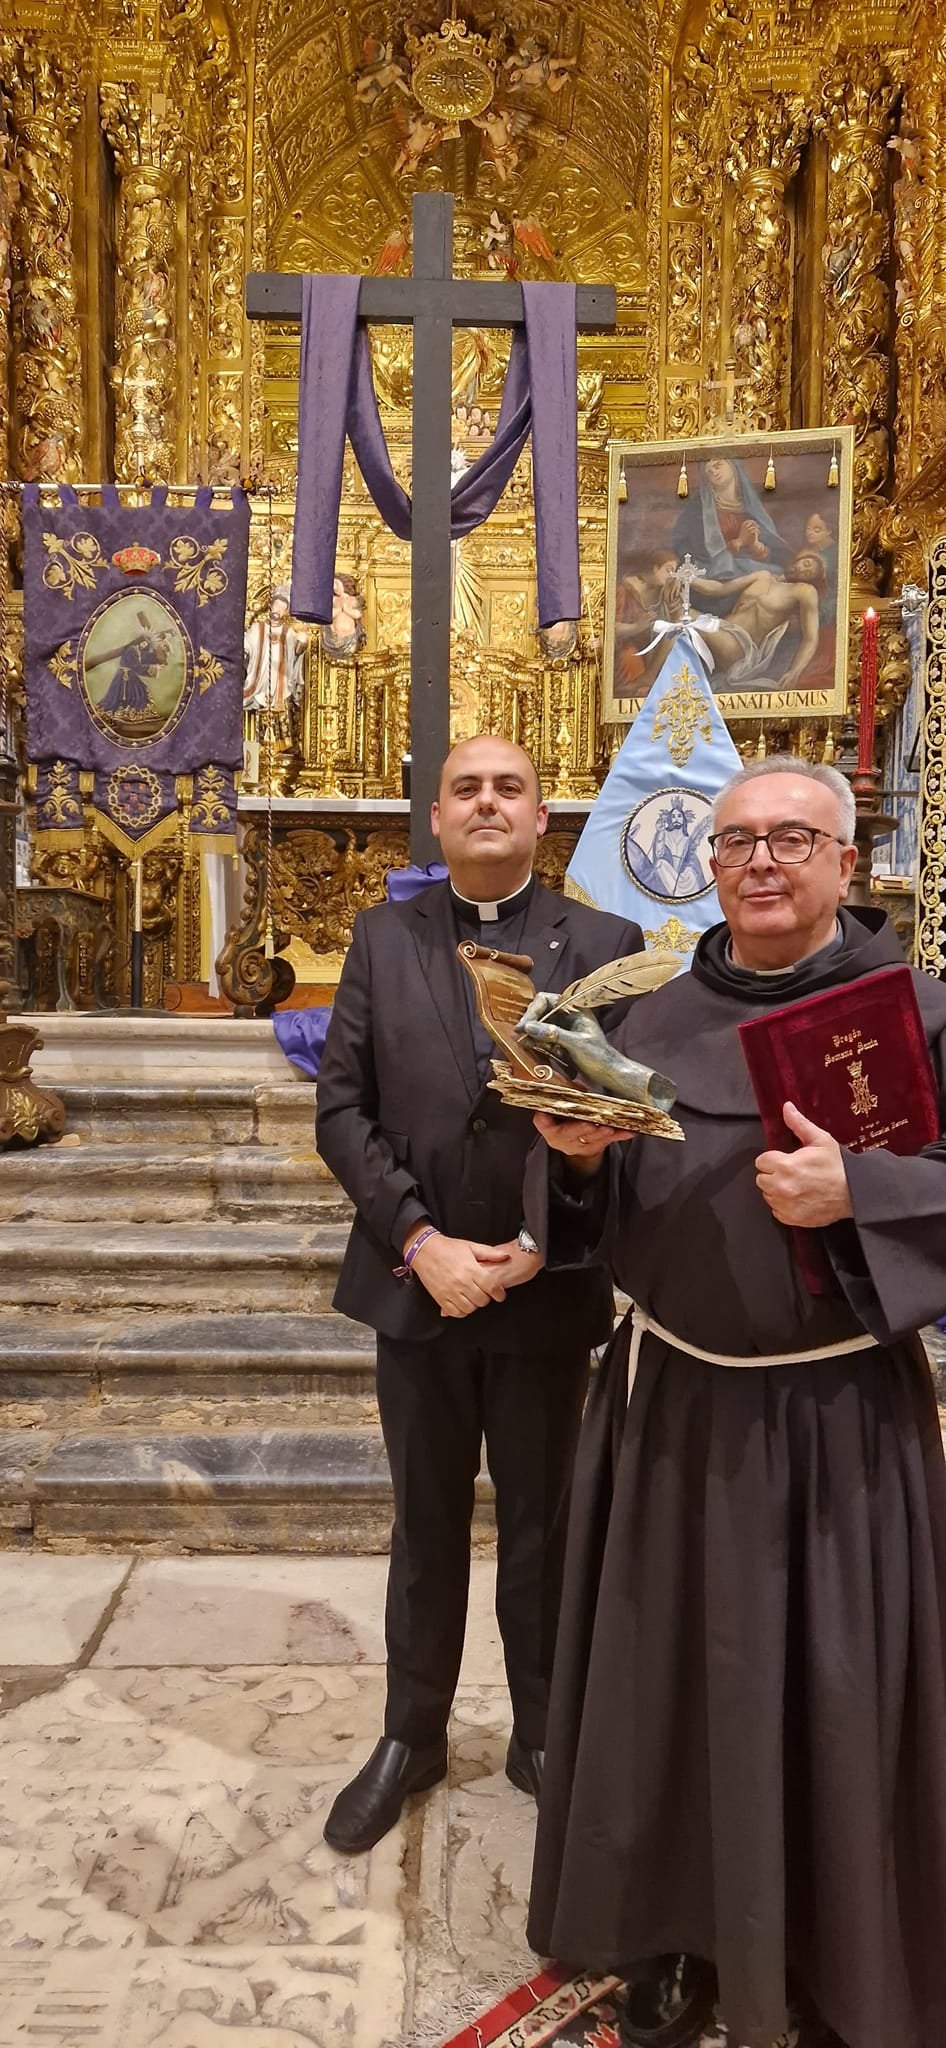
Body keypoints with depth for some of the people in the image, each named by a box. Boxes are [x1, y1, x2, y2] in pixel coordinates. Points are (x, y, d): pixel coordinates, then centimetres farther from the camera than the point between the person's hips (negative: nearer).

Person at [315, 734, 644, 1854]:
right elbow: (341, 1105, -4)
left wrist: (543, 1242, -14)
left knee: (541, 1528, 16)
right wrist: (421, 1241, -14)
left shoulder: (606, 943, -3)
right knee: (425, 1528, 18)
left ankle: (541, 1733, 38)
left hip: (549, 1289, -1)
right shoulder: (382, 936, 1)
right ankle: (411, 1736, 38)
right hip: (417, 1284, 1)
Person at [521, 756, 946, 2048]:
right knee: (673, 1683, 14)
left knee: (832, 1695, 11)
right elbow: (599, 1214, 5)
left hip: (838, 1417, -2)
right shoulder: (656, 1021, 5)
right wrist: (576, 1153, -15)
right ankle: (676, 1938, 37)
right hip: (675, 1409, 3)